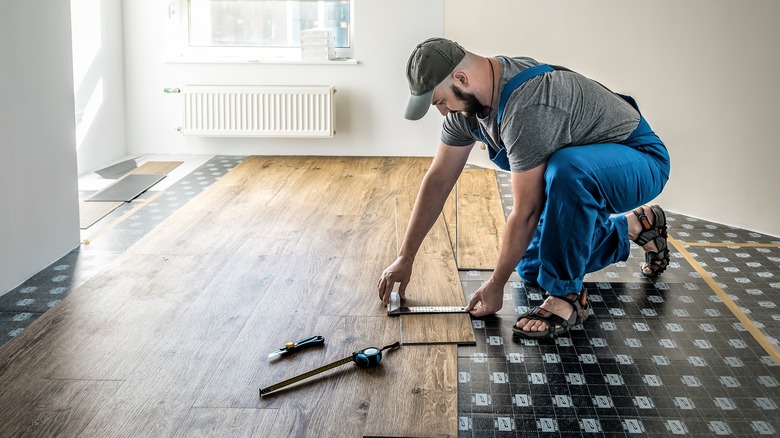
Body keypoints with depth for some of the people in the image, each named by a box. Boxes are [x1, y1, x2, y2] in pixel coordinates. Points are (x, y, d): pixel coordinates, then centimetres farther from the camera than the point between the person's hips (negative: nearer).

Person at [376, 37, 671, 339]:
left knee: (567, 170, -42)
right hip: (580, 172, 9)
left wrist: (496, 285, -19)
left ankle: (567, 295, -22)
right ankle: (633, 226, 27)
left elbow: (525, 213, -30)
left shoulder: (526, 109, -36)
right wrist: (405, 259, 1)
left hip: (639, 159, -9)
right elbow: (437, 181, 0)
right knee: (531, 268, 10)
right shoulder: (466, 100, -8)